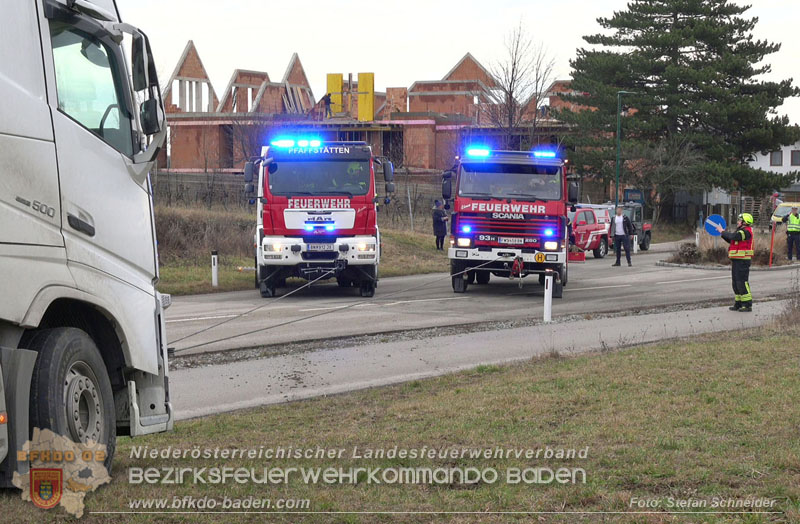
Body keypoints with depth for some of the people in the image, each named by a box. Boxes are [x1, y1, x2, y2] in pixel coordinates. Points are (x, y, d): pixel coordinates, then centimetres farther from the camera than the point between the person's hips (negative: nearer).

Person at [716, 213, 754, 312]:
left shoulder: (746, 231, -14)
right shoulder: (740, 231, 19)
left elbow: (733, 236, -24)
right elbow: (730, 240, 20)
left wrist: (722, 231, -12)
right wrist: (722, 232, 9)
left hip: (742, 260, -10)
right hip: (736, 260, 10)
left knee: (742, 282, -10)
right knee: (736, 282, 13)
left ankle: (748, 305, -8)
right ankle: (738, 303, 19)